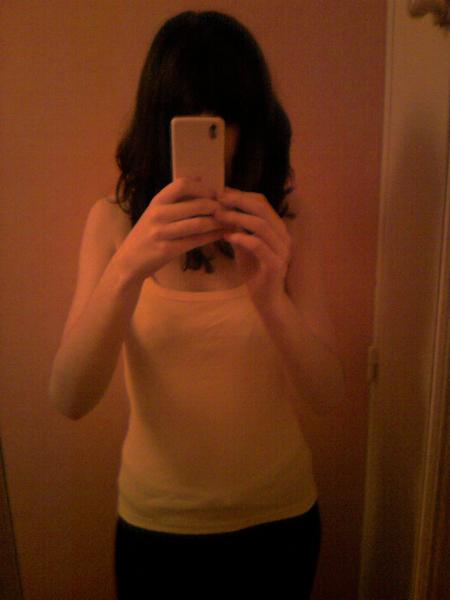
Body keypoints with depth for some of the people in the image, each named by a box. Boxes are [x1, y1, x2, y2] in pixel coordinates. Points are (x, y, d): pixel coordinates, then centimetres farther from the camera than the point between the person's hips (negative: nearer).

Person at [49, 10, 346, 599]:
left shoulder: (284, 225, -9)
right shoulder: (113, 221, -11)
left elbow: (327, 391, -16)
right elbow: (70, 399, -20)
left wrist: (271, 296, -35)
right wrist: (128, 267, -36)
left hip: (279, 513, 1)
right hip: (156, 521, 0)